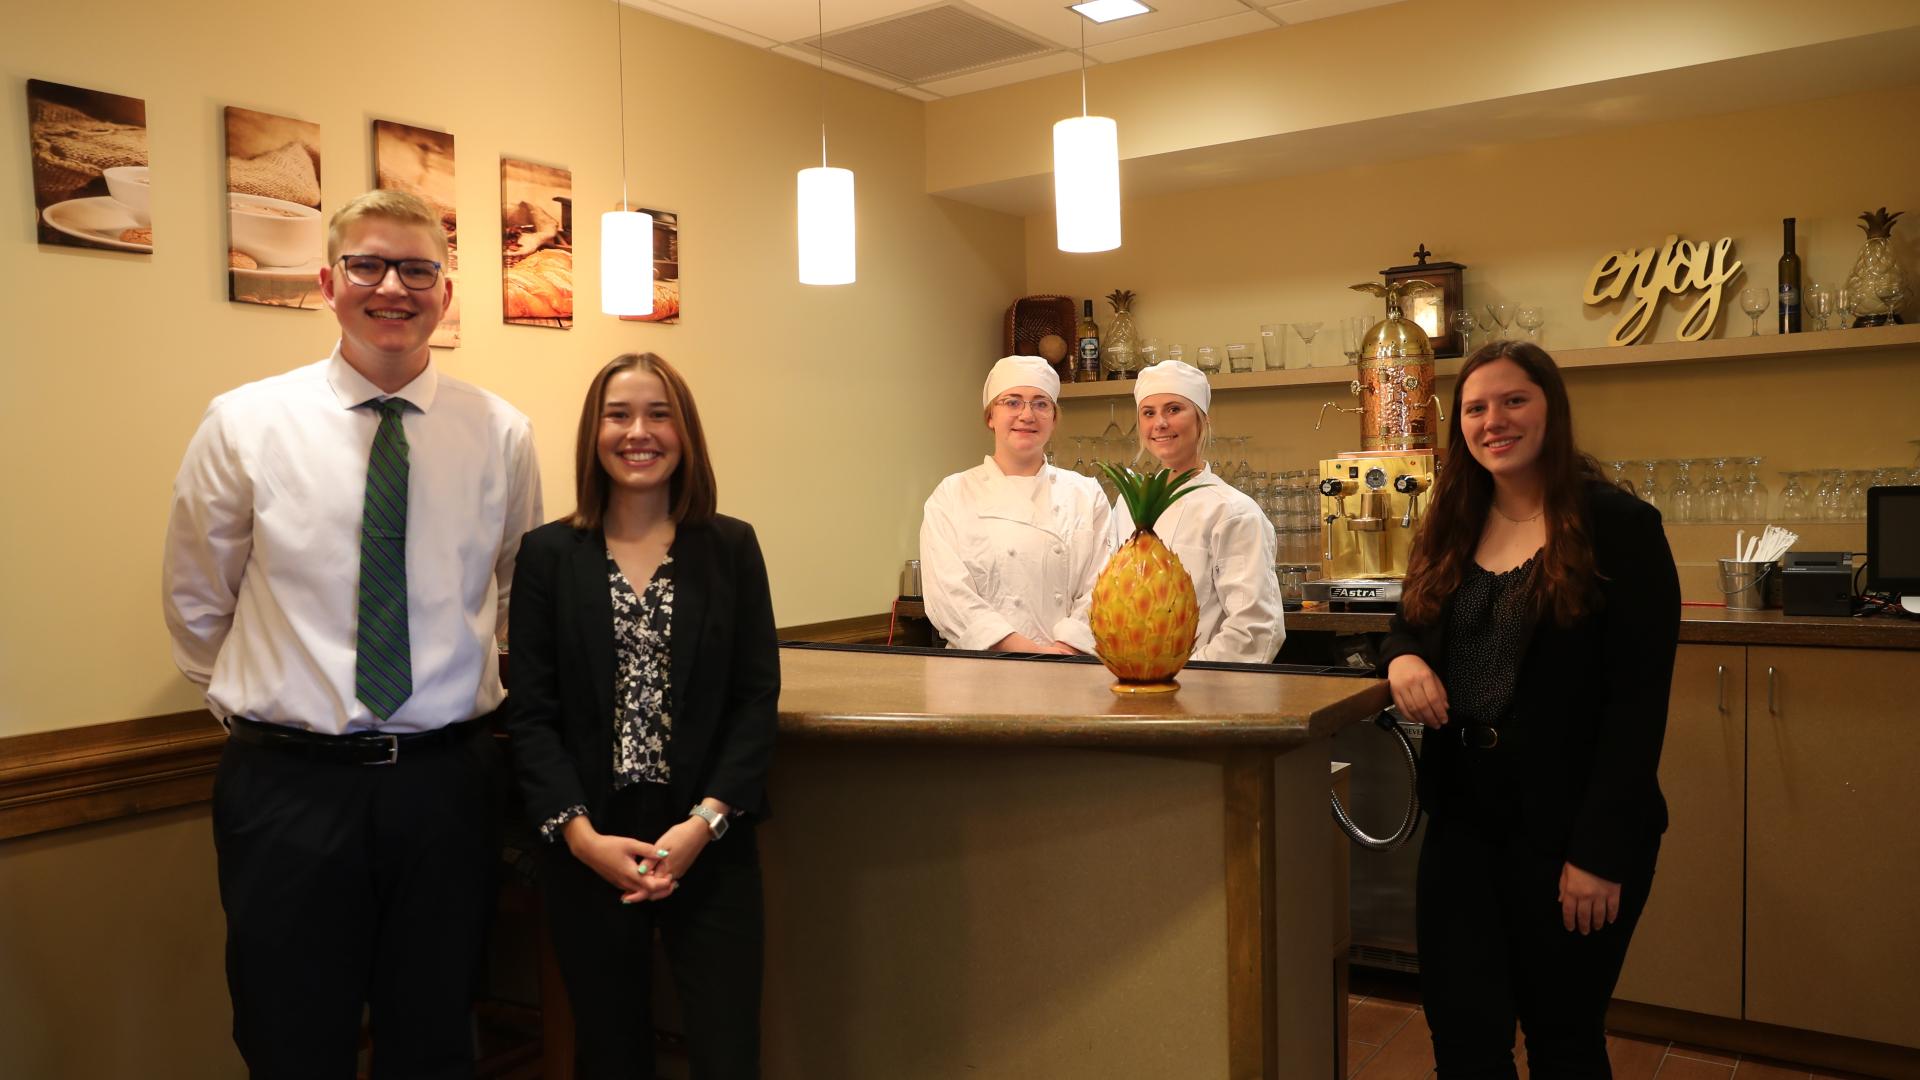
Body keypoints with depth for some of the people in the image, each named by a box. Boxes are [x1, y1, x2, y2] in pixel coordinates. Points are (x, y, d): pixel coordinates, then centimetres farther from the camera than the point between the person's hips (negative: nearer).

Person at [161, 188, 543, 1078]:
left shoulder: (501, 433, 1)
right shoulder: (245, 423, -2)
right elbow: (195, 603, 10)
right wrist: (256, 701, 13)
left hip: (448, 779, 1)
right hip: (288, 780, -1)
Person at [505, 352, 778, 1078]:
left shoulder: (732, 548, 3)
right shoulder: (548, 553, 2)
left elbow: (757, 698, -1)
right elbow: (531, 713, -1)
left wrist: (704, 823, -12)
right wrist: (581, 834, -12)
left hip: (712, 849, 0)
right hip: (587, 853, 0)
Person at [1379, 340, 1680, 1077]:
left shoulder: (1618, 526, -10)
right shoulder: (1451, 529, 7)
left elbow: (1639, 702, -14)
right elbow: (1410, 624, 18)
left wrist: (1602, 850, -17)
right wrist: (1402, 656, -8)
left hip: (1569, 827, -5)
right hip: (1463, 815, 5)